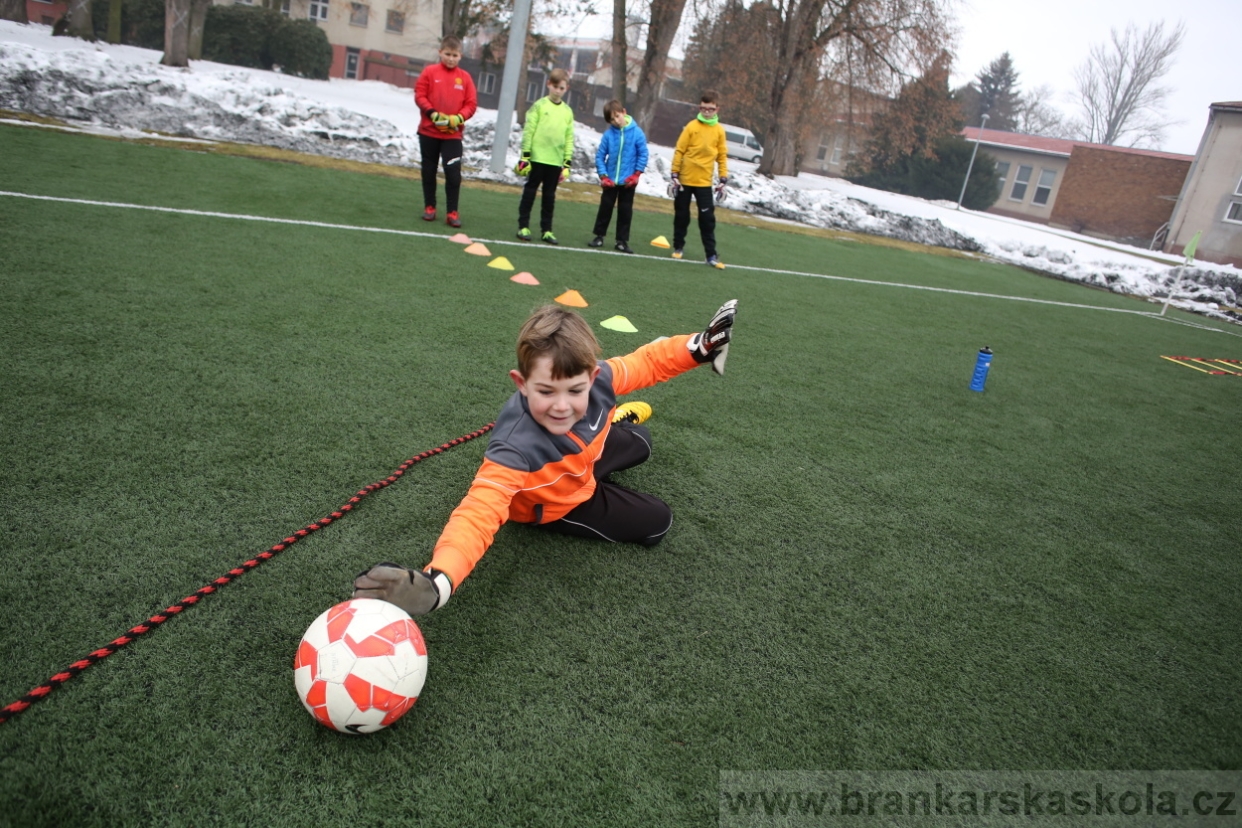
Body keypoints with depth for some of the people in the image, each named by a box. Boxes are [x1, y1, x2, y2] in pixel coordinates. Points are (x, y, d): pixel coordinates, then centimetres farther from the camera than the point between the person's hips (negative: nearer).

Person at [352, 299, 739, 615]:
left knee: (639, 443, 28)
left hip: (583, 459, 6)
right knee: (654, 522, -1)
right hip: (558, 505, -5)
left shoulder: (597, 380, -34)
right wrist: (437, 581, -76)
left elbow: (646, 363, -14)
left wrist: (698, 346, -19)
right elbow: (479, 513, -60)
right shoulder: (516, 448, -50)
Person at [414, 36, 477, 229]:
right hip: (428, 131, 1)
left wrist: (458, 118, -15)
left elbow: (471, 104, 1)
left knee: (454, 173, -7)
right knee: (429, 171, 10)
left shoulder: (465, 77, 1)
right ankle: (429, 206, 22)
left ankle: (452, 212, 0)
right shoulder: (430, 72, -1)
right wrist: (432, 113, -18)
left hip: (453, 134, -1)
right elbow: (419, 96, -3)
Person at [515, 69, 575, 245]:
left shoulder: (568, 111, 8)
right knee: (530, 190, 4)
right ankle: (523, 226, 9)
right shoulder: (539, 105, -2)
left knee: (549, 195, 8)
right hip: (537, 157, -3)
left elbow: (569, 138, 9)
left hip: (556, 161, 3)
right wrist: (525, 155, -9)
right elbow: (528, 130, -4)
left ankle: (546, 230, 14)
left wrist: (567, 163, 4)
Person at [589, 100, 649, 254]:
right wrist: (603, 176, -9)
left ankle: (622, 240, 15)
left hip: (628, 181, -1)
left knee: (625, 211, 6)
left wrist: (636, 174, -8)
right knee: (605, 207, 9)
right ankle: (599, 235, 21)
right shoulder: (609, 134, -6)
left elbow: (643, 154, -4)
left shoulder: (637, 132, -8)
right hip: (610, 180, 1)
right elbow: (600, 155, -2)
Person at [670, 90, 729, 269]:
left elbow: (722, 156, 6)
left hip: (704, 182, 1)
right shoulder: (692, 126, -6)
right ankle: (678, 247, 27)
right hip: (685, 179, -1)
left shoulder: (719, 130, 2)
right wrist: (675, 175, -9)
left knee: (708, 219, -2)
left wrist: (723, 179, 1)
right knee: (681, 215, 10)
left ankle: (711, 255, 2)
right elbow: (679, 151, -5)